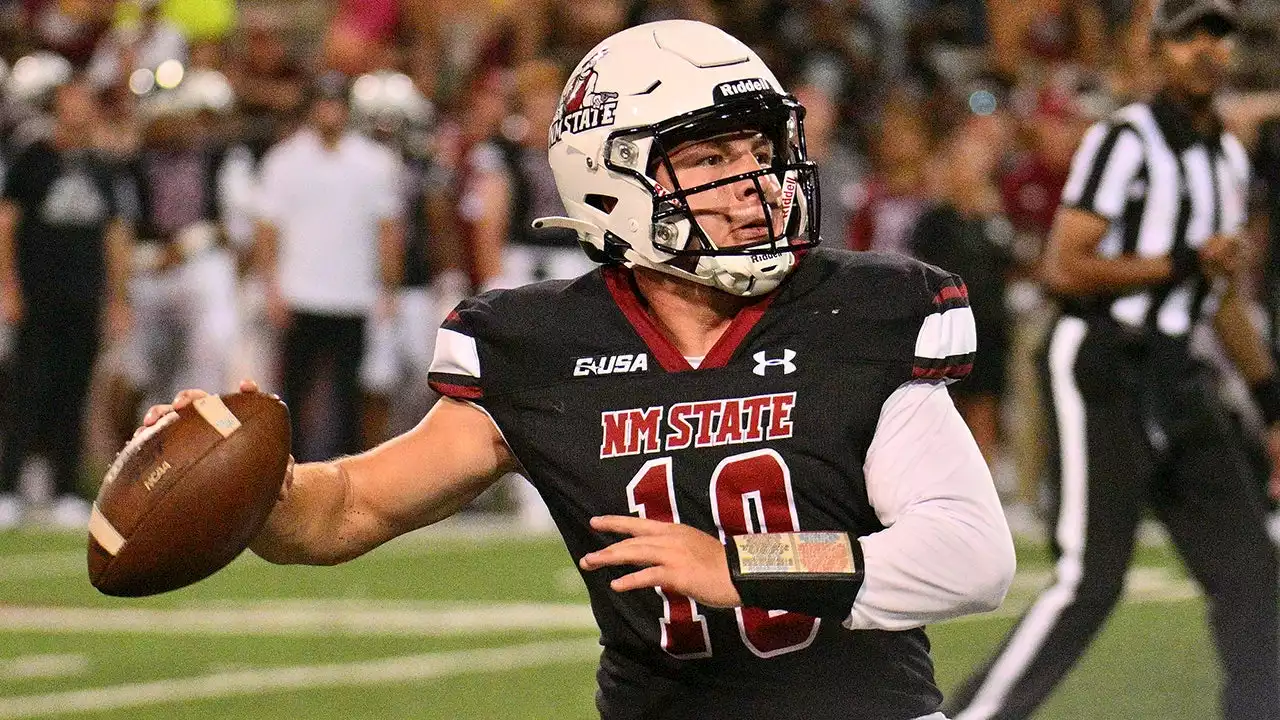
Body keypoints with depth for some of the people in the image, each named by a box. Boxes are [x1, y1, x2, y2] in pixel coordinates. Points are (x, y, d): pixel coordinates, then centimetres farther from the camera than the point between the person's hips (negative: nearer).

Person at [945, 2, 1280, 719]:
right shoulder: (1126, 141, -10)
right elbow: (1065, 269, -15)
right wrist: (1183, 264, -15)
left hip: (1176, 376, 8)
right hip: (1102, 367, -8)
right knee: (1090, 581, -10)